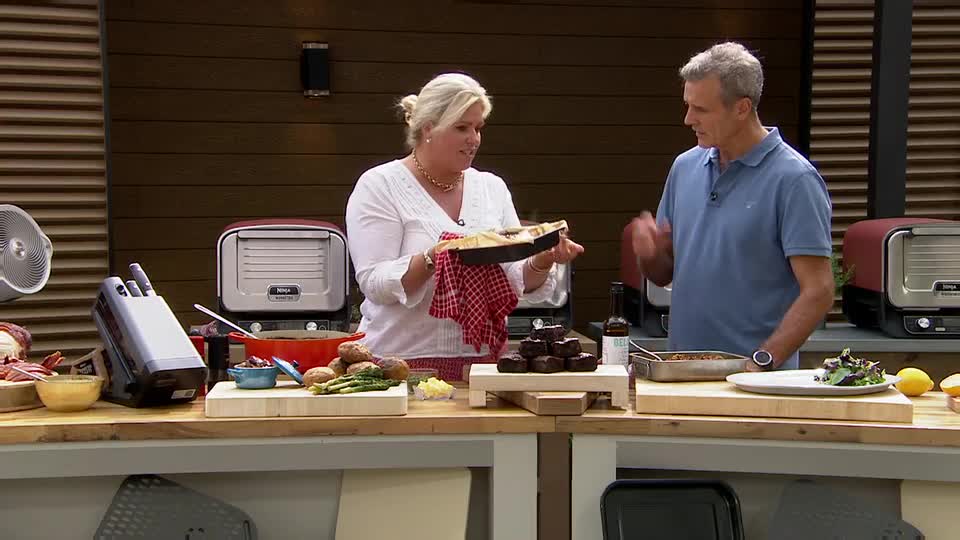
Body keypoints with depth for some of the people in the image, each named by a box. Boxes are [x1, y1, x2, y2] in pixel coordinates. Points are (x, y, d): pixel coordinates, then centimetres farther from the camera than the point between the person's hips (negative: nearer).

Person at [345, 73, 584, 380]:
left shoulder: (492, 187, 12)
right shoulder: (379, 186, -2)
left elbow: (520, 282, 10)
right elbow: (374, 282, -11)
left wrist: (543, 260, -11)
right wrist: (433, 260, -26)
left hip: (483, 358, 4)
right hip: (404, 362, -4)